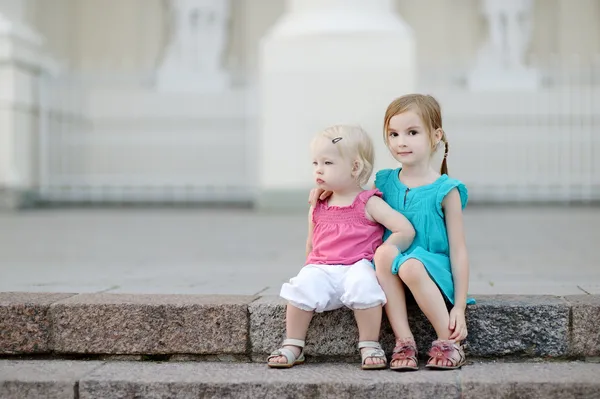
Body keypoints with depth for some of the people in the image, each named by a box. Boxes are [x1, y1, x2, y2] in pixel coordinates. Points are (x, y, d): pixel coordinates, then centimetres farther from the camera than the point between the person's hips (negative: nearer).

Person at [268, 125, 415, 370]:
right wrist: (312, 270, 11)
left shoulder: (369, 204, 2)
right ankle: (293, 346, -15)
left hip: (356, 267, -3)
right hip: (321, 269, 4)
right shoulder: (317, 208, 17)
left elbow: (405, 231, -6)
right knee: (304, 285, -29)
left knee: (363, 283, -37)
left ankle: (370, 346, -21)